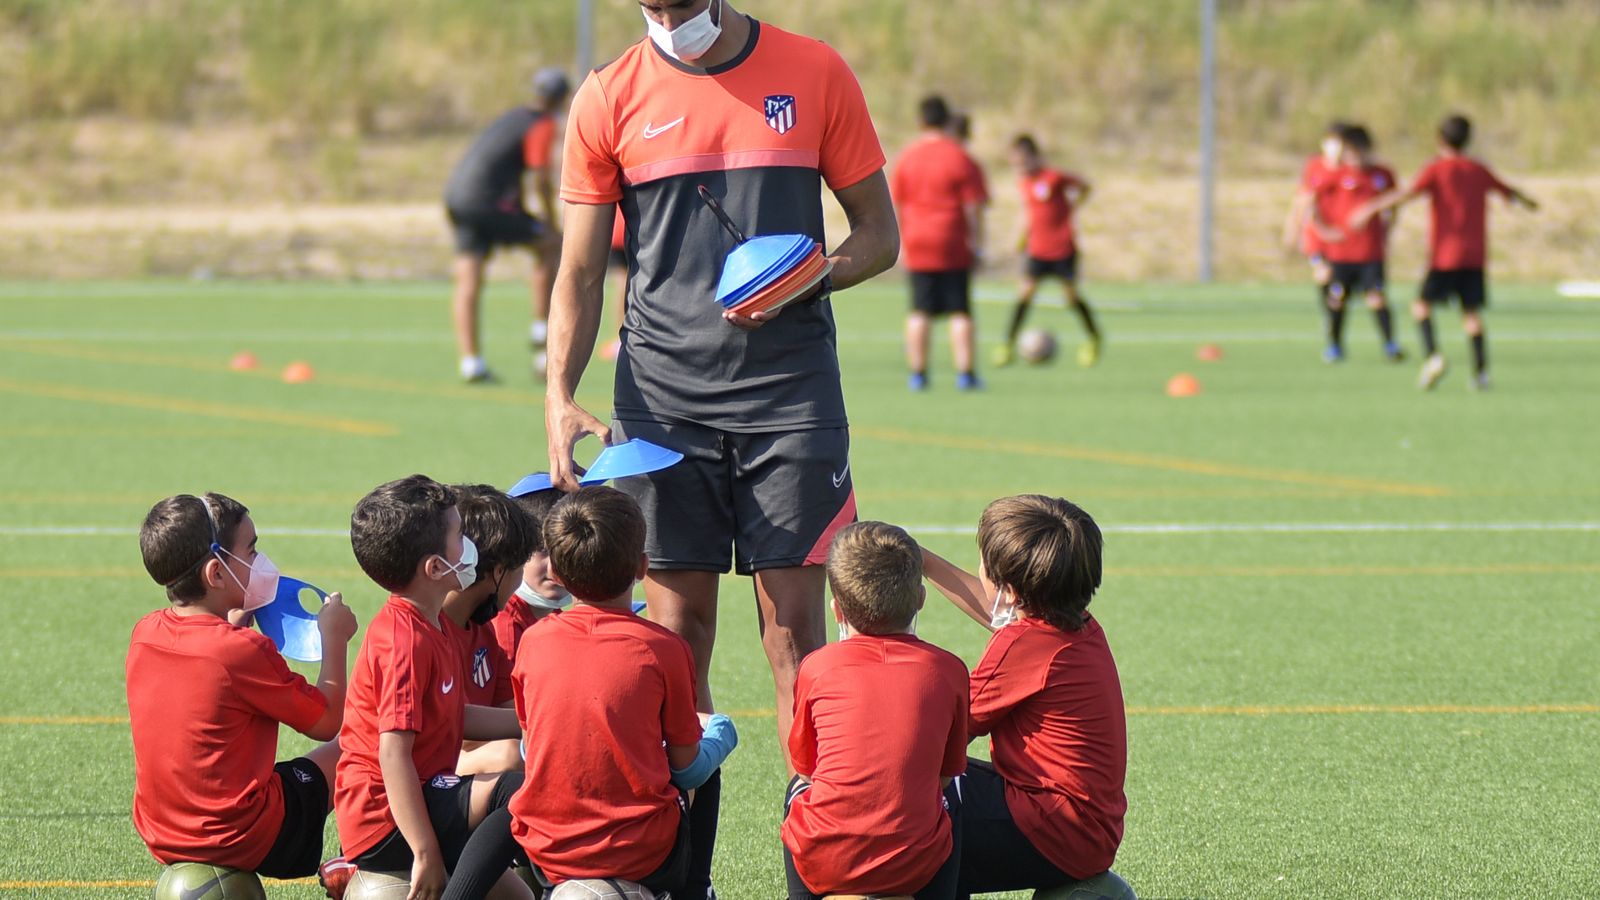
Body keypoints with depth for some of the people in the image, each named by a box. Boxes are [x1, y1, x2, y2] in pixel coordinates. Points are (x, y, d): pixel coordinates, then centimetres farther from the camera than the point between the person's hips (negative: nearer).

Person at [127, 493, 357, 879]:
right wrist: (334, 639, 1)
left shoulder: (144, 634, -2)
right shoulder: (244, 650, -22)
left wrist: (238, 617, 18)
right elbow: (327, 722, -9)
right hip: (240, 840, -7)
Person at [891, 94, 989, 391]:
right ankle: (965, 372, -1)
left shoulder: (906, 158, 4)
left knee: (919, 312, 7)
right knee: (960, 311, 2)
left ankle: (917, 372, 7)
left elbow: (896, 203, 8)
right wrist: (977, 243, -1)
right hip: (954, 249, -3)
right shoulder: (961, 159, -7)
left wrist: (904, 239, 16)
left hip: (918, 247, 3)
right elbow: (973, 207, -8)